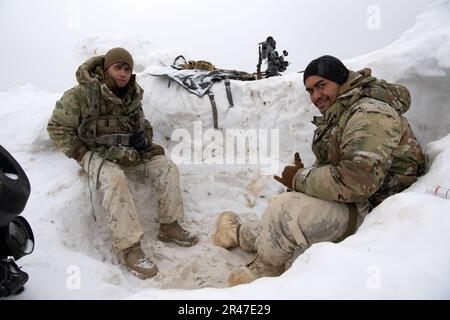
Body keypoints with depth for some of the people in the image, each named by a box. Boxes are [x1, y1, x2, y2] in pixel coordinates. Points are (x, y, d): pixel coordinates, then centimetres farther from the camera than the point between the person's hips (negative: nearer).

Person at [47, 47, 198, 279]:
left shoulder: (132, 96, 8)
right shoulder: (82, 94, -11)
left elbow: (143, 125, 24)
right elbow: (57, 127, -7)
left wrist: (144, 139, 3)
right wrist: (83, 154, -12)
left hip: (129, 153, 6)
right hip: (96, 154, -5)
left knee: (167, 168, -12)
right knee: (114, 179, -37)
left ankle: (169, 227, -1)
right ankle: (128, 247, -30)